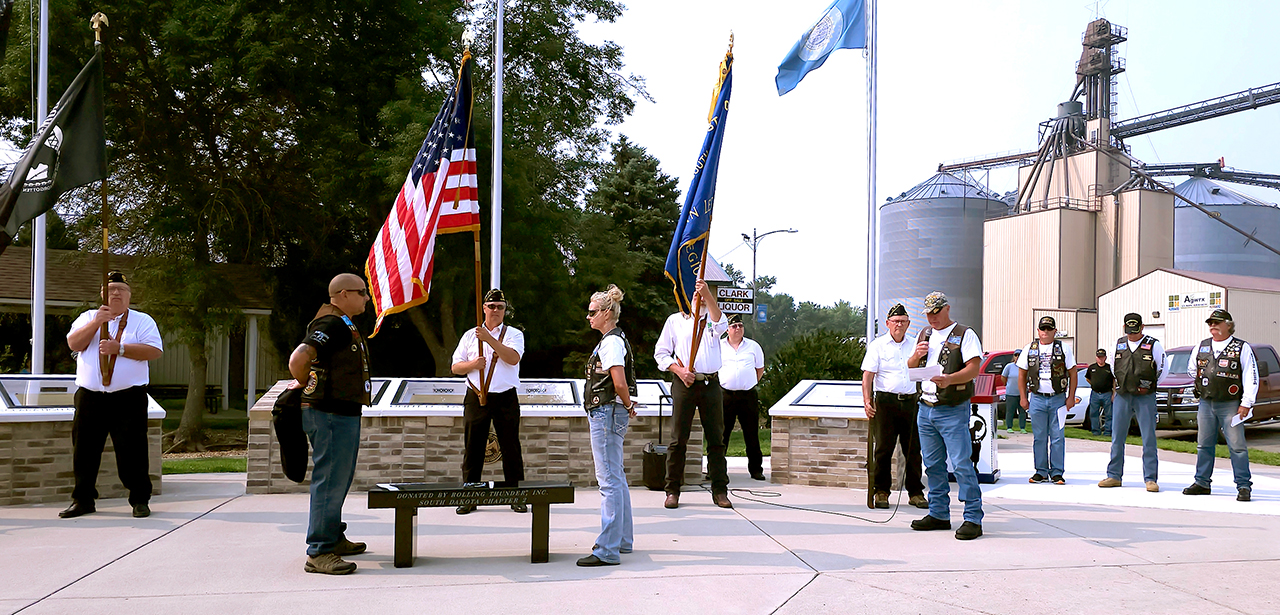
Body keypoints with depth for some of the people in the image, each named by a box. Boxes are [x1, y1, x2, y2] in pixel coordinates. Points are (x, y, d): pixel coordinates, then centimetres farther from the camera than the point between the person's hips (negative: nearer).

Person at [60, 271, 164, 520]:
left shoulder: (142, 321, 9)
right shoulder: (88, 318, 17)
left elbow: (154, 350, -6)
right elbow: (73, 343, 0)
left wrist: (119, 348, -13)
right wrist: (97, 322, -12)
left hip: (129, 398, -3)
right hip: (89, 396, 3)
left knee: (132, 450, -4)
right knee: (84, 449, 6)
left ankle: (140, 500, 5)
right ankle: (83, 499, 18)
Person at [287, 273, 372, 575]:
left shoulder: (342, 324, 17)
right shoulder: (332, 324, -16)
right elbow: (298, 359, -29)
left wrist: (307, 382, 19)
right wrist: (308, 386, -12)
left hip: (344, 413, 11)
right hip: (332, 414, -11)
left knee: (340, 479, 18)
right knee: (330, 481, -9)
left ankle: (334, 538, 30)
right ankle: (319, 553, -6)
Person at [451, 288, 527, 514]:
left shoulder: (514, 334, 6)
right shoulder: (470, 335, 13)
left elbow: (513, 358, -14)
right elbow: (456, 366, 11)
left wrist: (489, 338, -19)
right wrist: (472, 364, -10)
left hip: (506, 398, -2)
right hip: (476, 398, 2)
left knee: (511, 448, 1)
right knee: (473, 448, 3)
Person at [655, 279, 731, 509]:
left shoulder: (712, 319, 14)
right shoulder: (675, 320, 11)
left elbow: (721, 324, -12)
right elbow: (660, 353, 9)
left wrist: (708, 293, -24)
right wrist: (679, 370, -8)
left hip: (711, 384, 1)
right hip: (684, 384, -1)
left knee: (715, 438, 2)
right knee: (679, 439, -2)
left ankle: (719, 490, 8)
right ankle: (673, 491, 5)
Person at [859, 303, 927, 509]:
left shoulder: (914, 346, 15)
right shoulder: (878, 345, 4)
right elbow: (867, 375, -2)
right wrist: (867, 401, -13)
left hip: (911, 401, 3)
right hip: (886, 401, -3)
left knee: (913, 449, 3)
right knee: (883, 448, -2)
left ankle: (916, 493, 11)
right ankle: (881, 492, 7)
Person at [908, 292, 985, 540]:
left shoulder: (965, 335, -2)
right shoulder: (924, 334, 18)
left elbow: (974, 368, -13)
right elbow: (910, 367, 23)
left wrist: (950, 379, -29)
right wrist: (916, 356, 0)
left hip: (953, 410, -7)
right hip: (926, 408, 7)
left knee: (962, 464, -10)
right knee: (932, 464, 11)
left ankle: (973, 518, -7)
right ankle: (939, 514, 20)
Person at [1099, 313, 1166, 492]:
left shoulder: (1153, 345, -2)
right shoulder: (1118, 344, 9)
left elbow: (1162, 368, 5)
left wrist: (1149, 386, 2)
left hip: (1145, 398, -4)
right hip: (1122, 396, 4)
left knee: (1149, 438, -4)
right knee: (1117, 437, 6)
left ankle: (1151, 479, 1)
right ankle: (1114, 476, 14)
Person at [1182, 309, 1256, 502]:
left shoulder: (1242, 348, -3)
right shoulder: (1202, 347, 11)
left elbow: (1251, 378, -5)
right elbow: (1191, 369, 26)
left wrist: (1246, 404, -11)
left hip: (1230, 405, -5)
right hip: (1206, 403, 5)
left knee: (1237, 446, -7)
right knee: (1204, 445, 9)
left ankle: (1244, 486, -2)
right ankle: (1202, 483, 18)